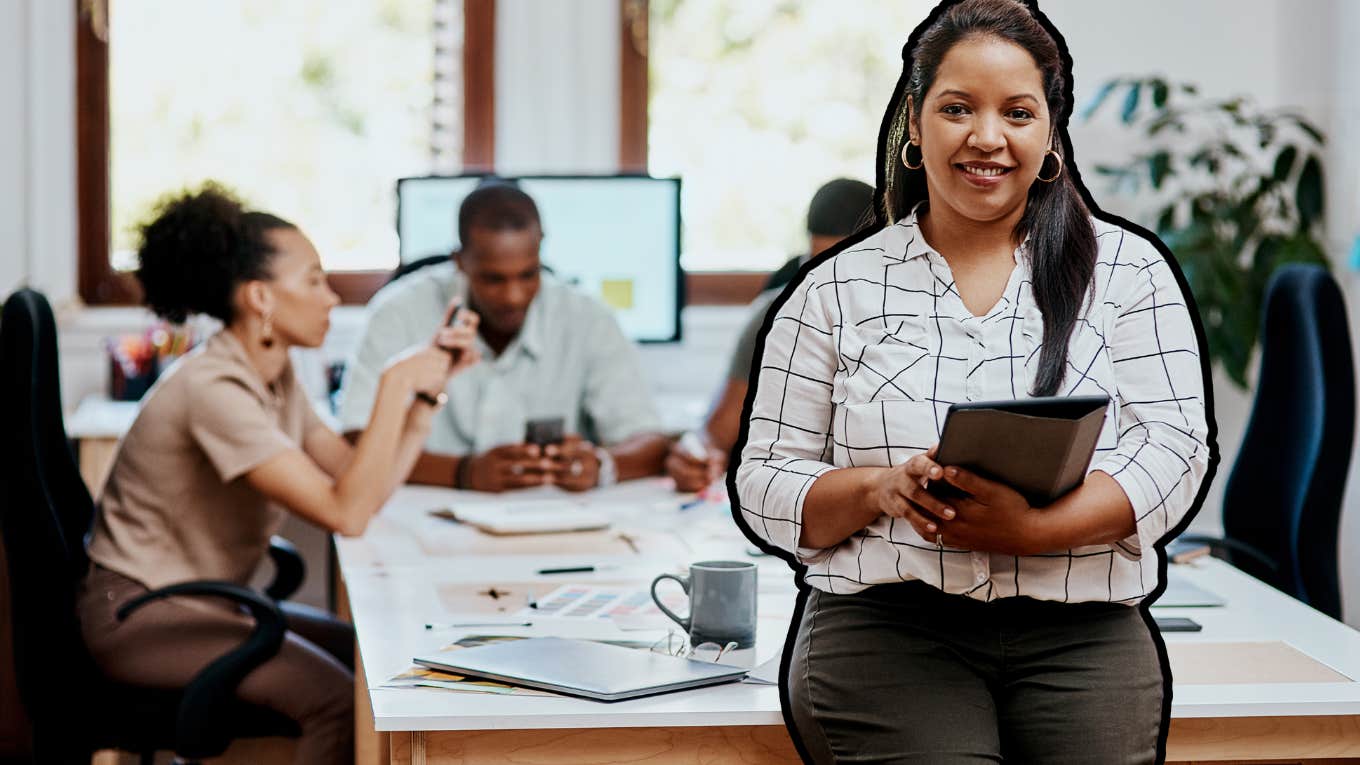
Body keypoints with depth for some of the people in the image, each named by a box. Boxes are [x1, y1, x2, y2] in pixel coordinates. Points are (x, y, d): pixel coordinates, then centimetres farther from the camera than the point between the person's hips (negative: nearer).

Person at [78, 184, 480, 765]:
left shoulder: (276, 379, 6)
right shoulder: (214, 390, -24)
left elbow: (365, 488, 0)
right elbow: (347, 513, -29)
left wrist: (429, 385, -4)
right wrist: (396, 384, -26)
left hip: (208, 601, 9)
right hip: (138, 613, -9)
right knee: (339, 700, -22)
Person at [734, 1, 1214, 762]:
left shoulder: (1129, 271, 12)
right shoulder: (837, 291, 13)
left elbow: (1174, 448, 2)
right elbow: (766, 485, 9)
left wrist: (1035, 527, -14)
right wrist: (881, 489, -12)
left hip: (1082, 641, 1)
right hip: (887, 633, -1)